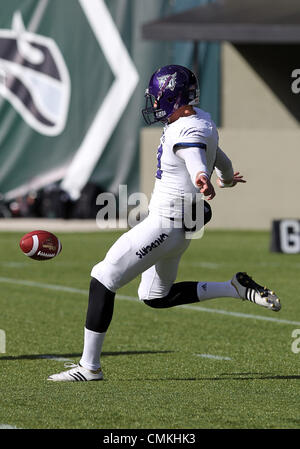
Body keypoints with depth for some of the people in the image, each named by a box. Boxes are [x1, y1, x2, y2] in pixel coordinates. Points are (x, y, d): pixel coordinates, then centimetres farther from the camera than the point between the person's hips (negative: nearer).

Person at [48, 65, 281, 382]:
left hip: (166, 224, -10)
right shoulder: (199, 121, 10)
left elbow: (195, 156, -45)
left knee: (103, 279, -8)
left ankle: (89, 365, -6)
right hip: (176, 224, 10)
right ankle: (236, 288, 17)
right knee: (155, 297, 22)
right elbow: (220, 160, 29)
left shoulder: (189, 131, -21)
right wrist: (226, 178, 51)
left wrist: (201, 178, -67)